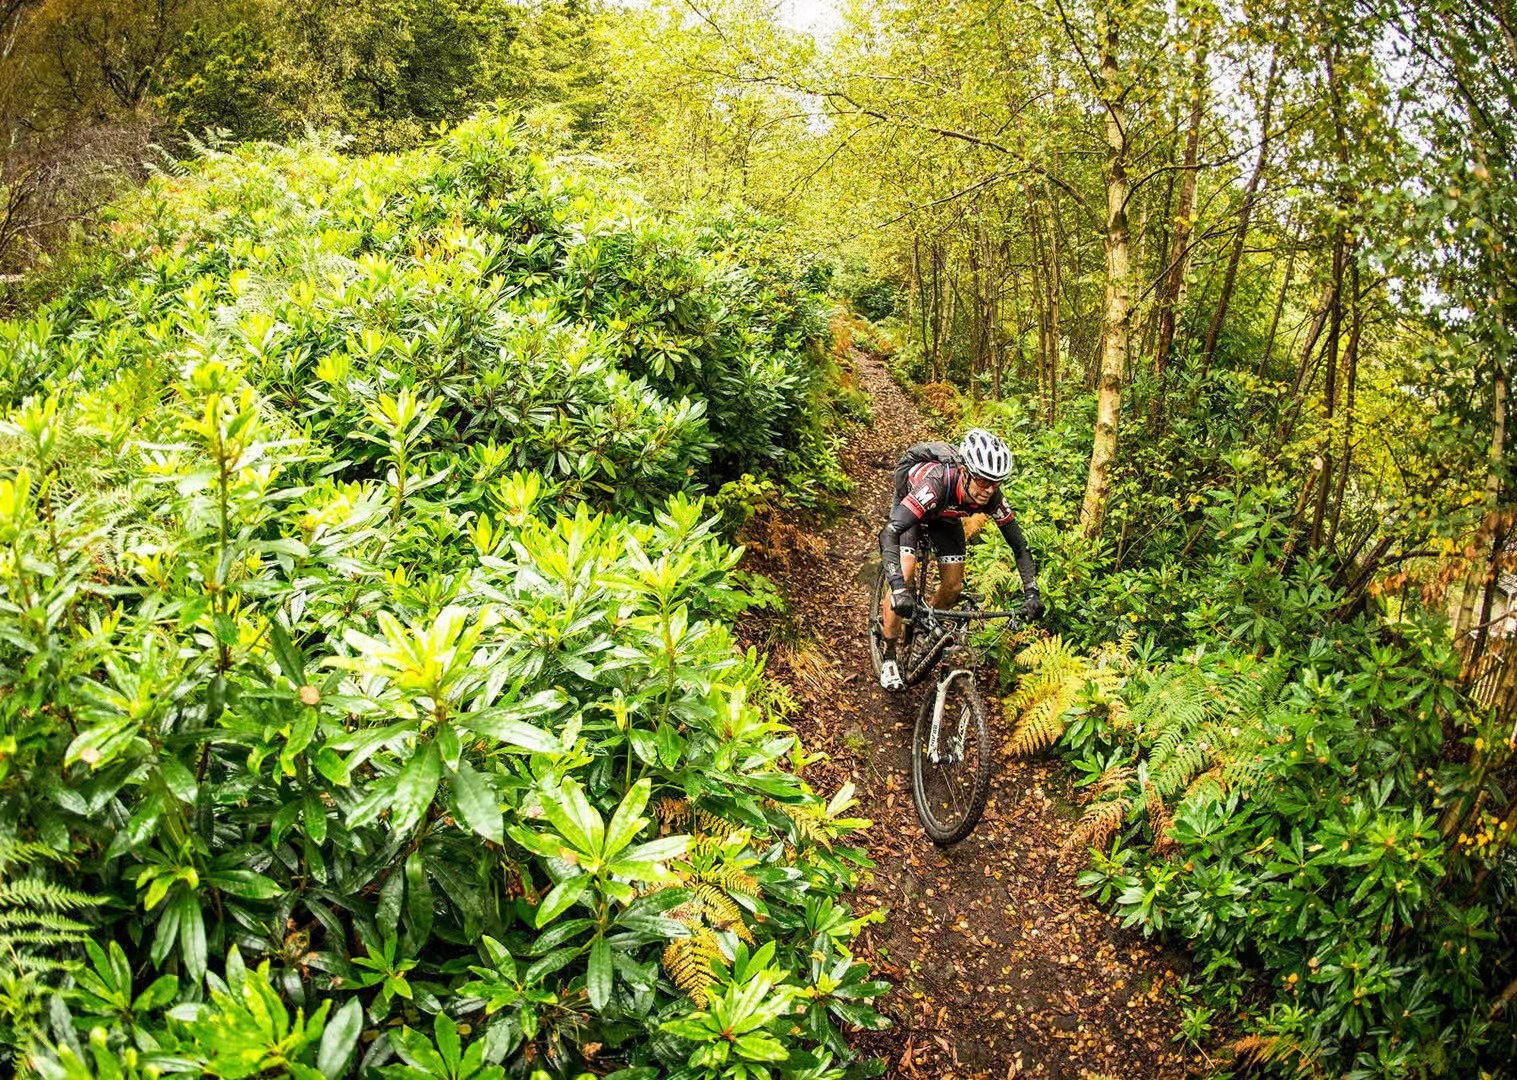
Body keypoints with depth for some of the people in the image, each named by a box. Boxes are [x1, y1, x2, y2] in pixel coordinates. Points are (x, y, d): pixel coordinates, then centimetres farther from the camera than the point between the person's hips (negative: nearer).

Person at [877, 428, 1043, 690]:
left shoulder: (992, 498, -31)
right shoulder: (936, 482, -45)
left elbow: (1019, 546, -18)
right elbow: (889, 533, -52)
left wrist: (1031, 593, -31)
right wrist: (899, 588, -62)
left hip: (945, 517, 4)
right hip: (910, 509, -4)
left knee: (953, 587, -3)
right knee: (904, 575, -21)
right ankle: (889, 658, -4)